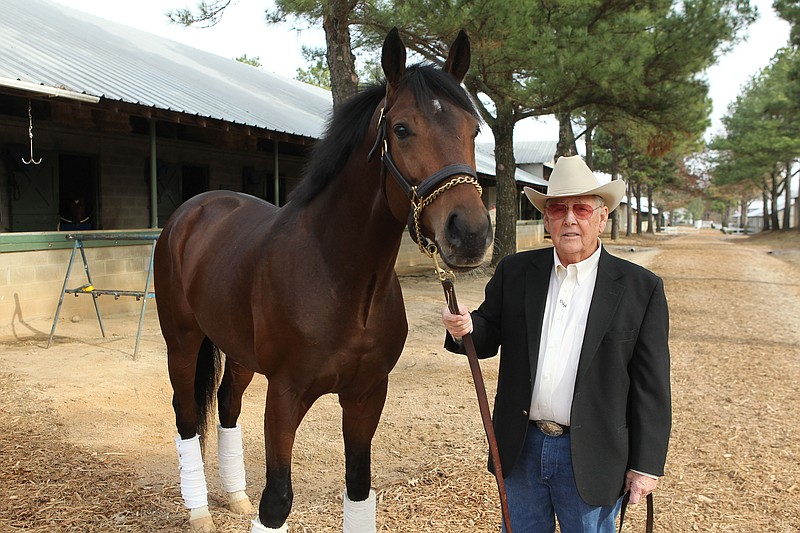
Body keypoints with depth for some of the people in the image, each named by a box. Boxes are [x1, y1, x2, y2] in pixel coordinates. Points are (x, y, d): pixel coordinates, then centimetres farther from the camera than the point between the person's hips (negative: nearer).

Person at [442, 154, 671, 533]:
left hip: (591, 456, -2)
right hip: (521, 447, 3)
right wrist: (465, 328, -19)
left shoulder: (641, 288, -7)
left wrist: (646, 465, -6)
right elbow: (489, 338, 5)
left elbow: (651, 386, -6)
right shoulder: (514, 272, 1)